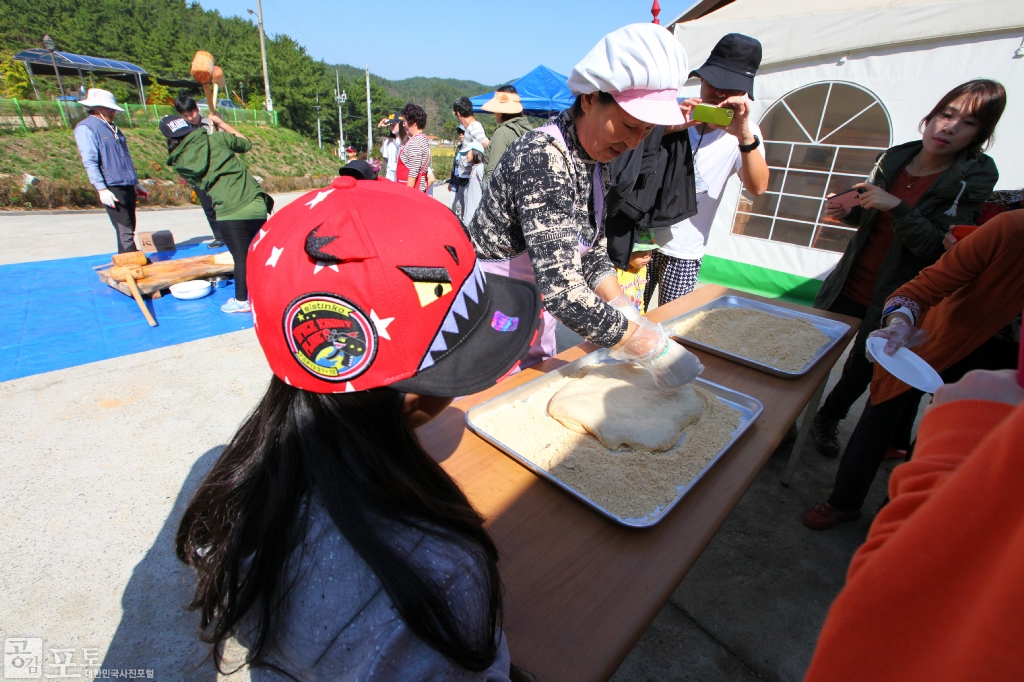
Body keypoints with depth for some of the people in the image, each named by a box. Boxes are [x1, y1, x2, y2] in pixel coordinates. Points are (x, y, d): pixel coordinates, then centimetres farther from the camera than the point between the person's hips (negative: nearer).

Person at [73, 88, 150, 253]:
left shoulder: (113, 128, 20)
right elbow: (89, 162, -12)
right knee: (125, 231, -11)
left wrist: (136, 183, 23)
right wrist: (101, 189, -19)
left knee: (129, 230, 9)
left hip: (127, 186, 8)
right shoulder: (86, 128, -4)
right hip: (111, 188, -8)